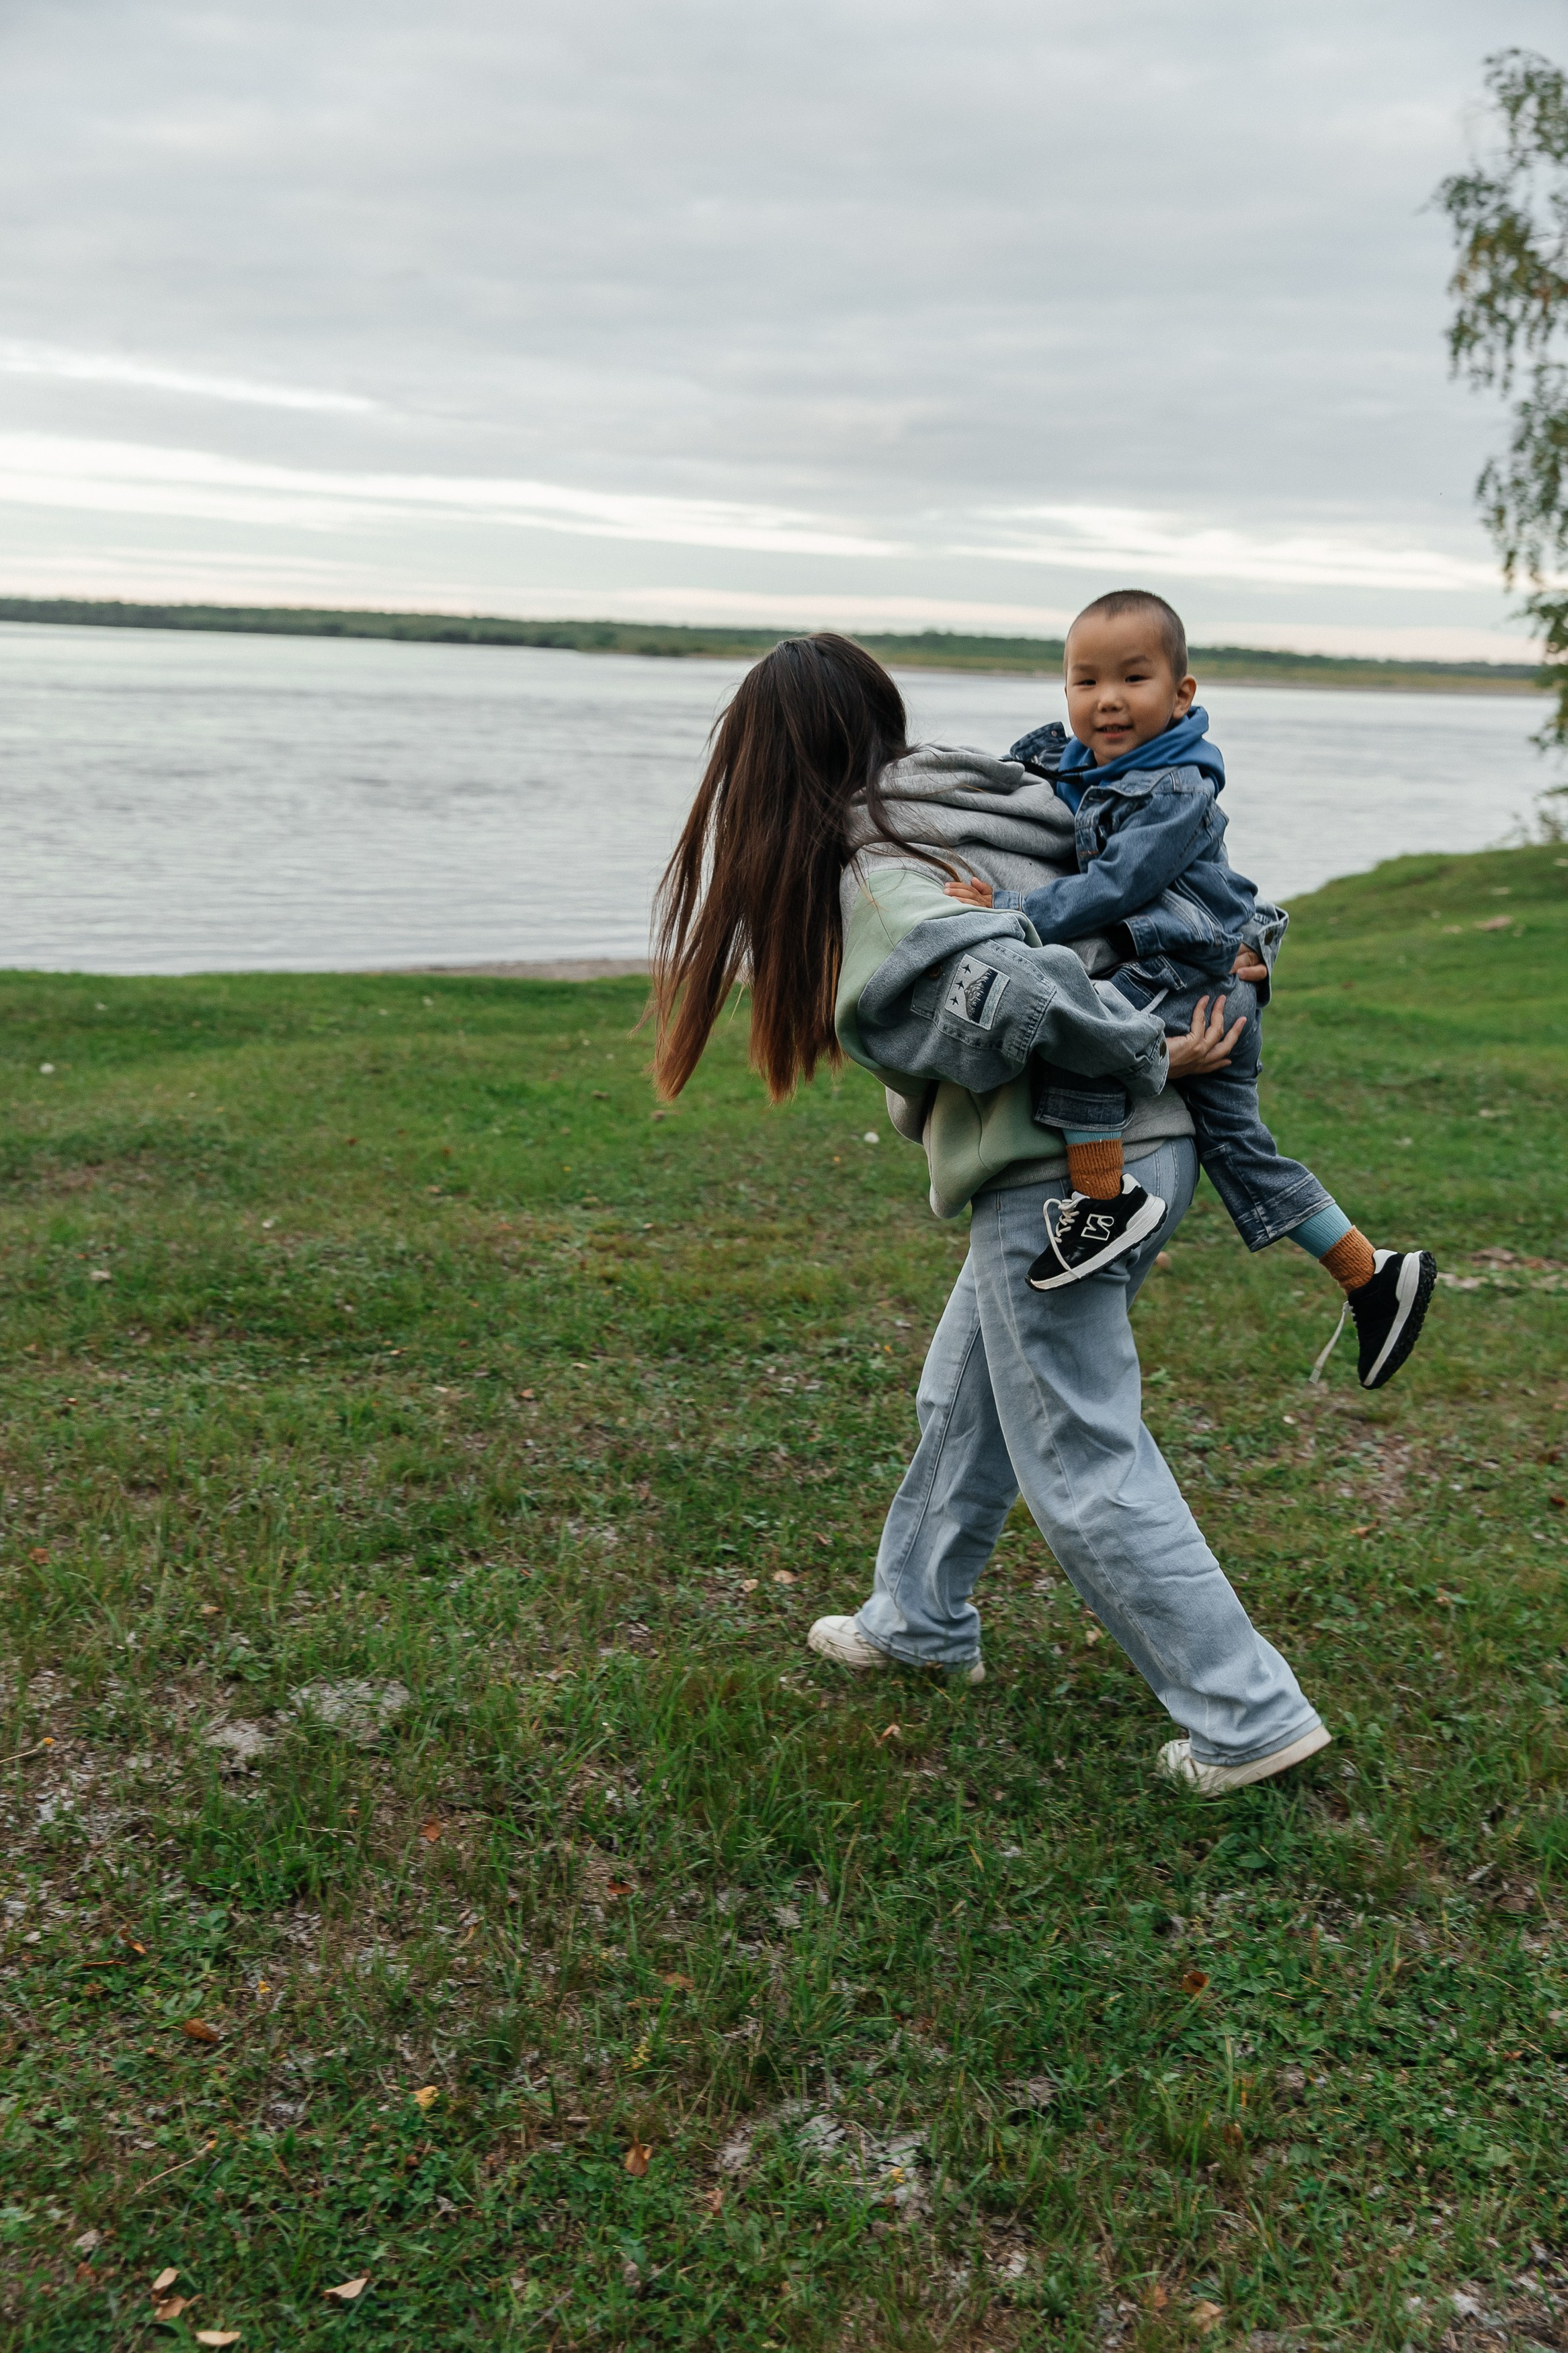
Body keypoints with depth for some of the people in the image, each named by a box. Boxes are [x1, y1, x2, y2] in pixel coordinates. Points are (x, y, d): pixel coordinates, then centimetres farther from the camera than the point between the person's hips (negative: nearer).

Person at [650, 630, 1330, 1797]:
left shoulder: (874, 881, -16)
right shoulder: (992, 799, 12)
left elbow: (998, 984, -32)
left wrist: (1148, 1056, -20)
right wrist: (1243, 950, 8)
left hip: (1058, 1186, -10)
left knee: (1086, 1470, 3)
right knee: (965, 1402, 24)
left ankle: (1250, 1718, 11)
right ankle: (921, 1621, 42)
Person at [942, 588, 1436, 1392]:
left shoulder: (1177, 790, -16)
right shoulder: (1066, 762, 8)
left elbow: (1112, 887, -24)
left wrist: (1012, 914, -24)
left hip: (1194, 979, -9)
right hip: (1206, 996, 9)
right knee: (1236, 1144, 15)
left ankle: (1105, 1198, -20)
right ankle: (1372, 1275, 24)